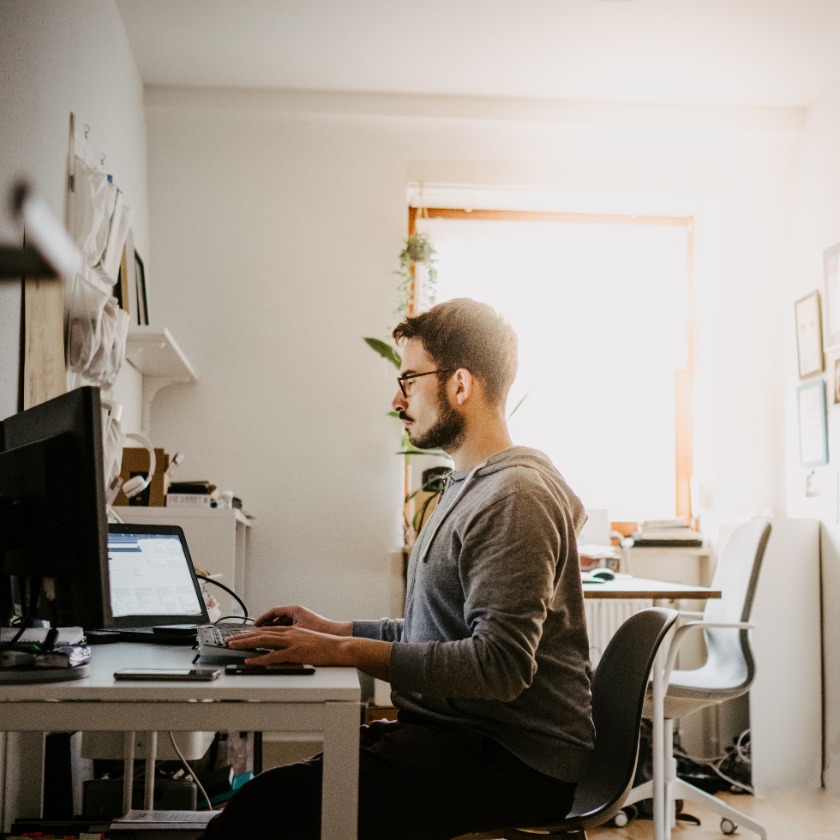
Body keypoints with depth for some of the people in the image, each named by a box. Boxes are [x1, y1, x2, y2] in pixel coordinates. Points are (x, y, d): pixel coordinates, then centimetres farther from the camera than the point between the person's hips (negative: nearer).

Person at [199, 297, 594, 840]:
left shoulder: (516, 496, -15)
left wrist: (346, 651, -22)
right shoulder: (473, 486, 18)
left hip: (511, 760, -9)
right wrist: (335, 629, 13)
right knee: (257, 789, -2)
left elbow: (500, 665, -24)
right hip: (462, 733, 9)